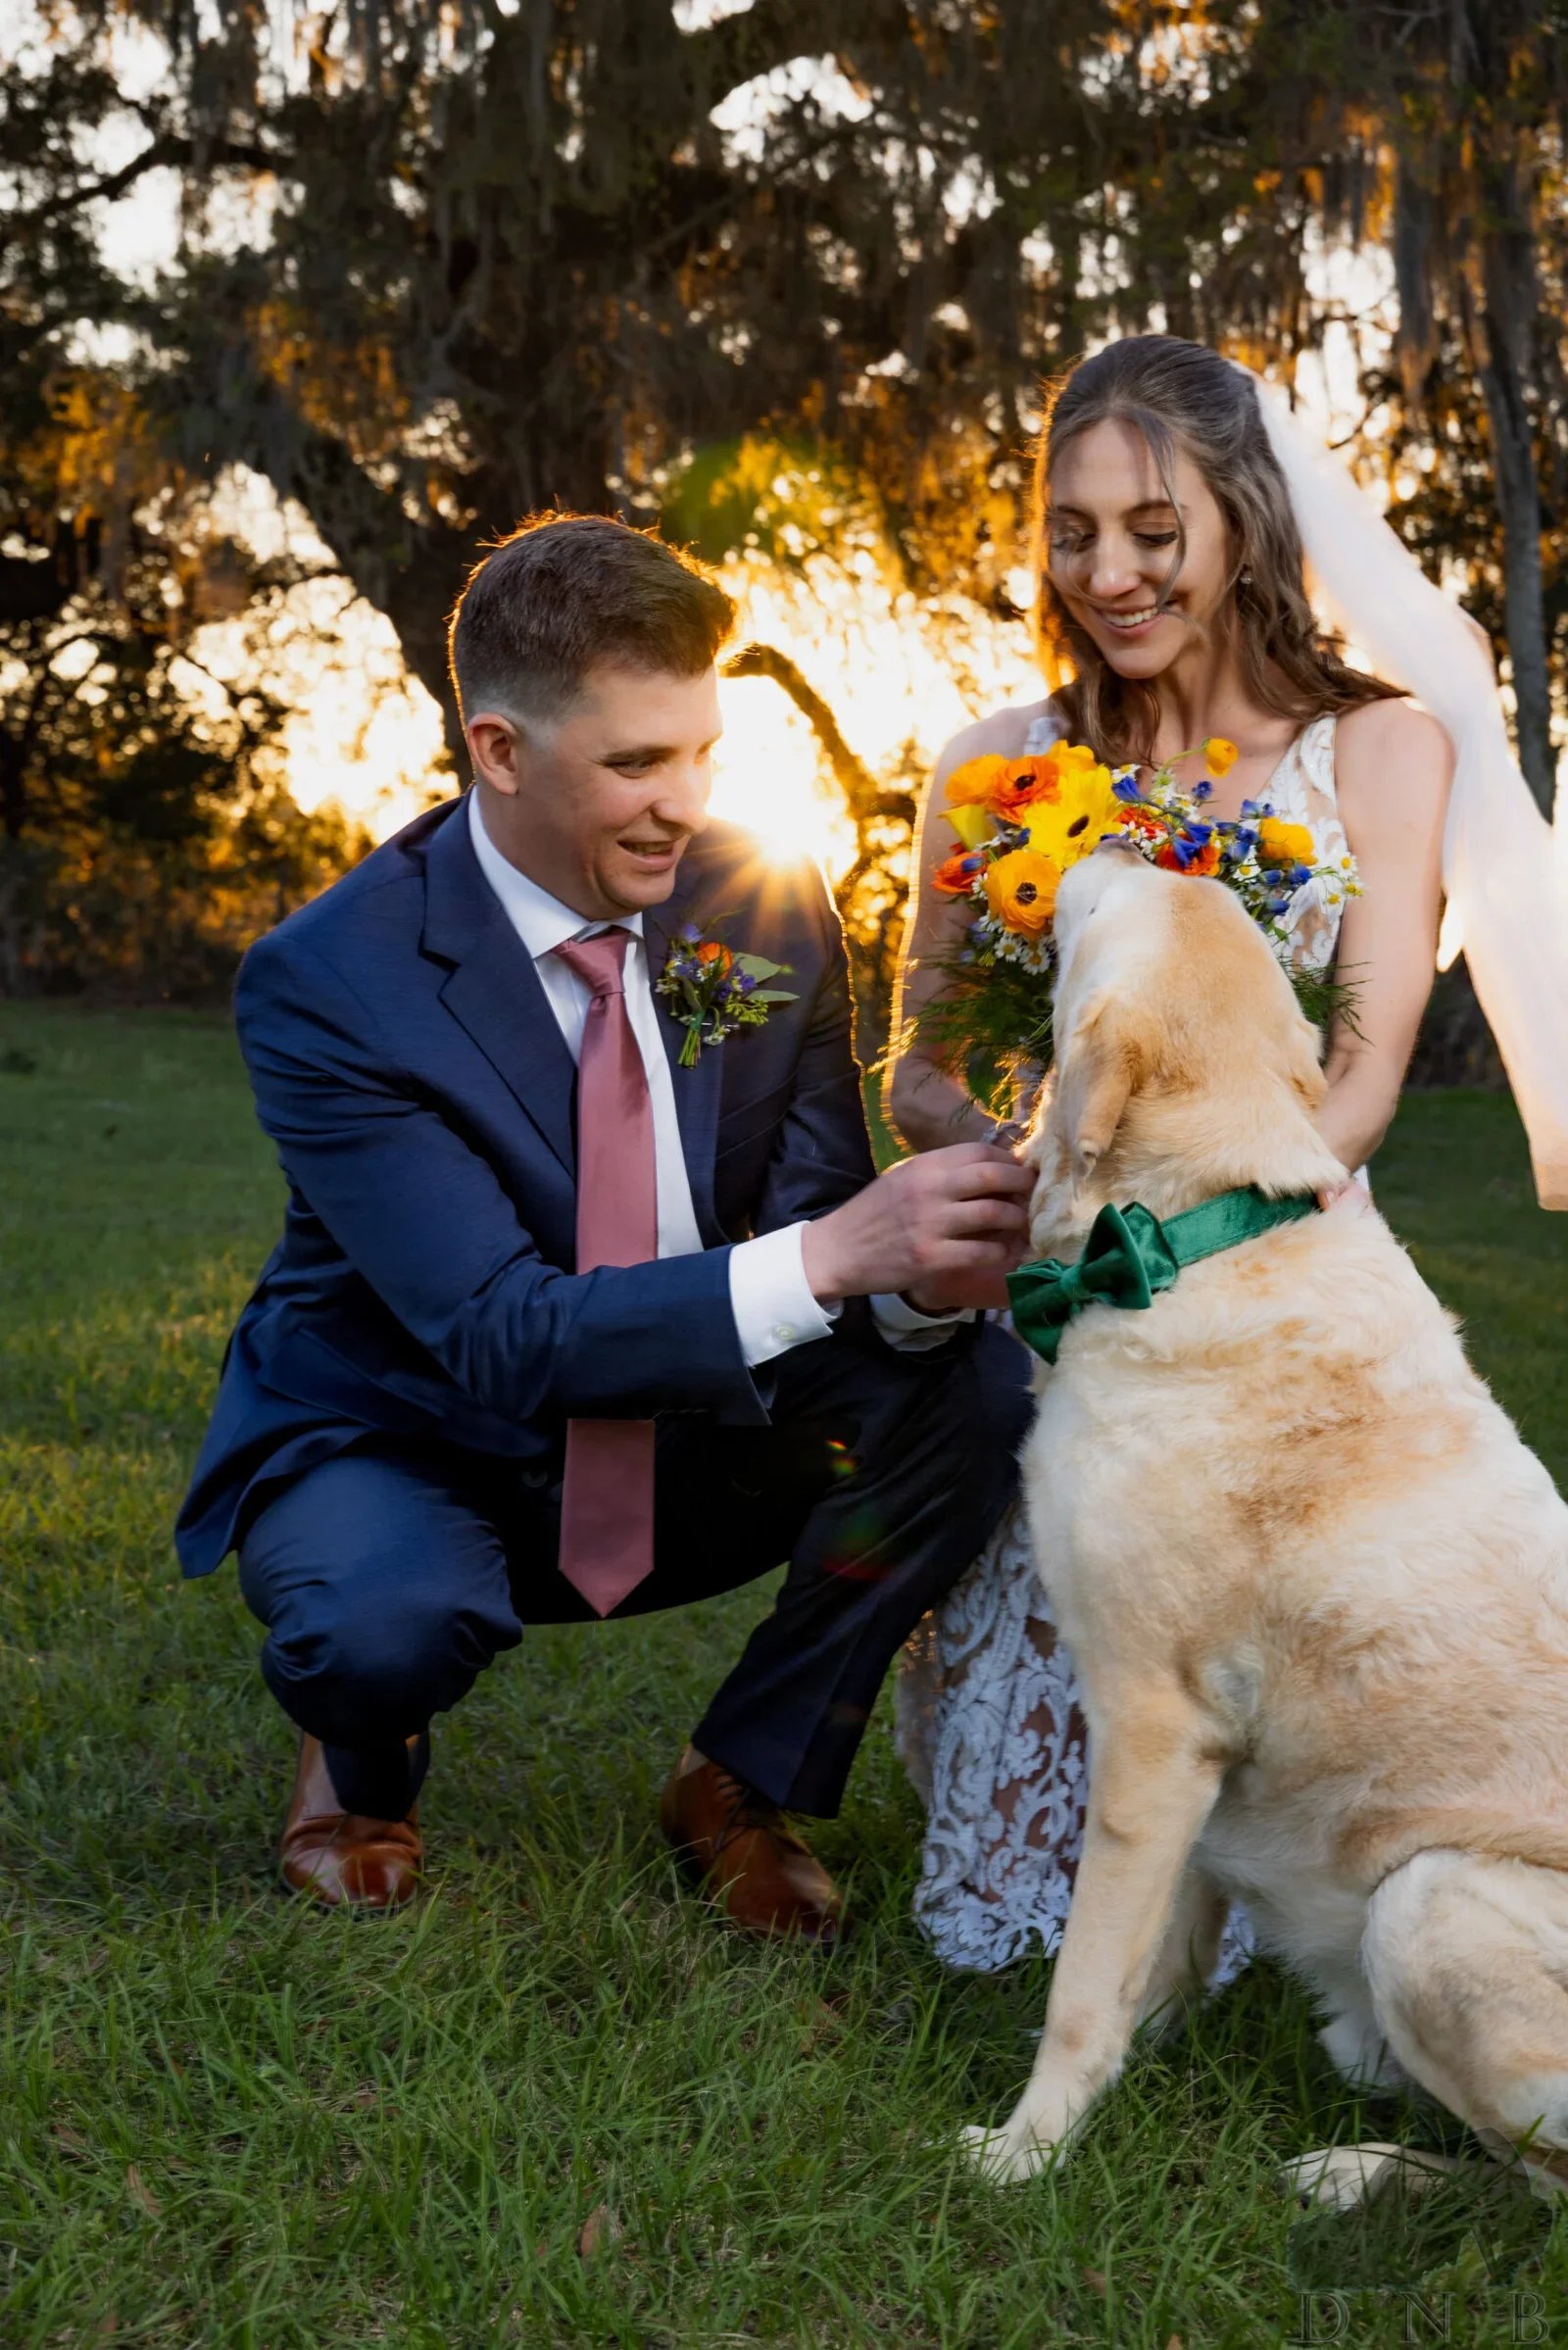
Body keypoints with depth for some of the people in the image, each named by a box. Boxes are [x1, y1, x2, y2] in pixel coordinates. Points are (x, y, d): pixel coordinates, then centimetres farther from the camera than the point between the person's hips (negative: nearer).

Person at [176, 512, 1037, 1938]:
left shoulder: (769, 912, -8)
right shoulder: (326, 985, -23)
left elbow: (816, 1217, -7)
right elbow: (503, 1332, -30)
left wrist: (915, 1277, -33)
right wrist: (827, 1258, -41)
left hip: (687, 1452, 4)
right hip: (404, 1445, -4)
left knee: (978, 1385, -20)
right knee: (384, 1617, -38)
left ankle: (744, 1783, 1)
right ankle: (365, 1766, 3)